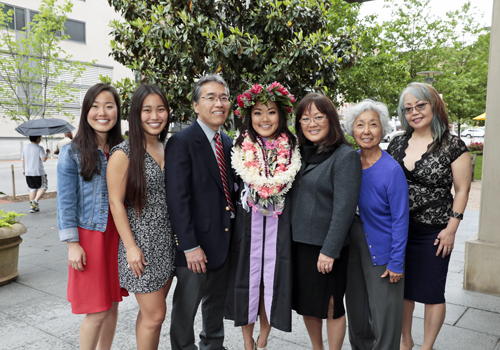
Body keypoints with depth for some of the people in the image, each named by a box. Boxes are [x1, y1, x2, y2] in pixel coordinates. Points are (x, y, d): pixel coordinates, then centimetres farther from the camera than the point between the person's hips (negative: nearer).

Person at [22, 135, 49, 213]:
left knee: (32, 189, 13)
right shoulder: (39, 148, -12)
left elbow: (23, 159, 14)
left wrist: (24, 169, 24)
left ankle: (32, 207, 12)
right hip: (38, 172, -6)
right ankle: (35, 201, -10)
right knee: (43, 187, 8)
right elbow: (44, 159, -19)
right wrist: (47, 153, 0)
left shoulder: (25, 147, 8)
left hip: (28, 172, 6)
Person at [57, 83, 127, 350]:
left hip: (117, 234, 4)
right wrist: (72, 244, -10)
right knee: (96, 312, 1)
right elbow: (66, 202, -6)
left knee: (112, 304, 14)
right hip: (89, 235, -4)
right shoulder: (72, 153, -6)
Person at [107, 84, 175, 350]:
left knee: (151, 312, 17)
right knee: (155, 314, 1)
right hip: (142, 243, -6)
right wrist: (131, 247, -13)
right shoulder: (124, 153, -11)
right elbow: (116, 202, -11)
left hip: (168, 241, 6)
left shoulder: (167, 149, 8)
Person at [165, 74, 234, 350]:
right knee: (185, 307, 11)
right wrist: (190, 246, -20)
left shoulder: (228, 143, 9)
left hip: (225, 241, 7)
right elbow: (177, 199, -19)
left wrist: (234, 232, 6)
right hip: (196, 243, -7)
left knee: (217, 302, 24)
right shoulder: (181, 142, -14)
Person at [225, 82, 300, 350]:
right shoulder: (240, 148, -2)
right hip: (247, 224, 0)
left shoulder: (292, 149, 0)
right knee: (247, 278, 8)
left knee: (271, 279, 8)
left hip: (279, 225, 1)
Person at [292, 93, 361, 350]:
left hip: (326, 246, -6)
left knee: (330, 306, 10)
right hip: (298, 242, 7)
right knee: (305, 301, 19)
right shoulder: (301, 153, 8)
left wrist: (330, 250, -19)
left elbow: (344, 208, -17)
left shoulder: (345, 156, -12)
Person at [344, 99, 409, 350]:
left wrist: (396, 262, -14)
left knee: (384, 311, 9)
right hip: (352, 244, 6)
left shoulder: (392, 170, -18)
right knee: (356, 306, 21)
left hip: (381, 249, -5)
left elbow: (400, 219, -15)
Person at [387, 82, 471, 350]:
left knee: (432, 293, 9)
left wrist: (451, 228, -10)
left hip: (433, 233, -4)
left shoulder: (453, 146, -6)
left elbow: (462, 190, -4)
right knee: (401, 287, 16)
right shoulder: (397, 144, 6)